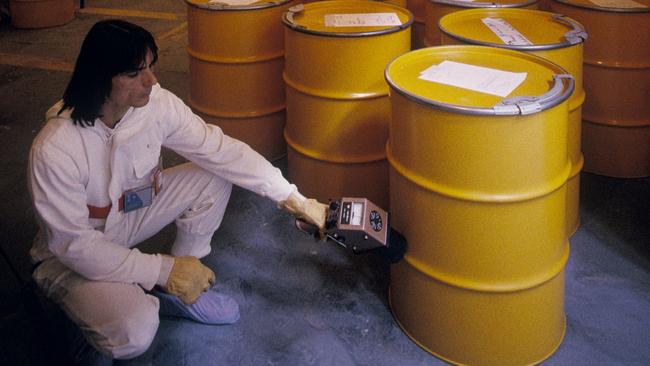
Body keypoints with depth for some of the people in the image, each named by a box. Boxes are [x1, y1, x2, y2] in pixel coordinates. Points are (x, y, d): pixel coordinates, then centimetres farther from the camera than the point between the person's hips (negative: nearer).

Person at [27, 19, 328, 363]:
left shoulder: (156, 103, -19)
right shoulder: (54, 150, -34)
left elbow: (221, 150, -13)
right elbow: (73, 243, -28)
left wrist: (292, 197, -17)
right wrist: (163, 270, -26)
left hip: (132, 212, 6)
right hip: (73, 255, -6)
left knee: (214, 176, -9)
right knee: (133, 331, -32)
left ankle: (178, 291, 5)